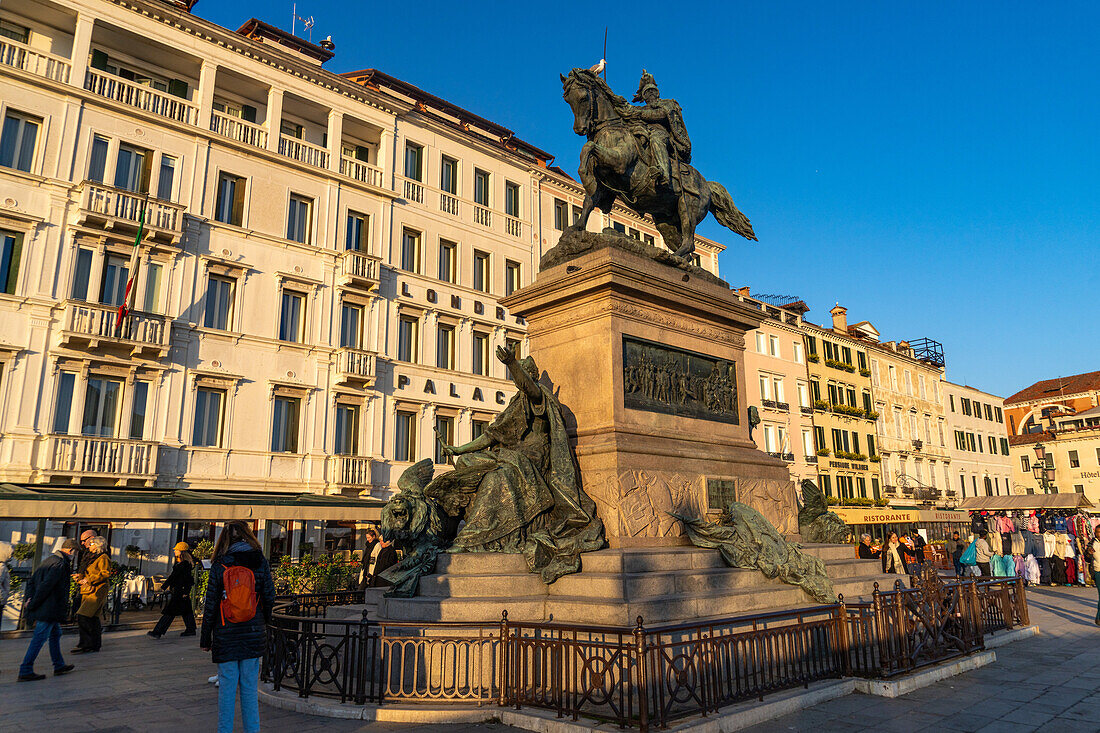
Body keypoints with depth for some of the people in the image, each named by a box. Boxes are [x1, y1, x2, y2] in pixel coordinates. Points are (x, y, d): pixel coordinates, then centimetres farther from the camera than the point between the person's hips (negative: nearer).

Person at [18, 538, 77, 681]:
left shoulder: (48, 561, 14)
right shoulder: (60, 564, -17)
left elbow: (31, 582, 14)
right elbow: (45, 586, -23)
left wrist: (28, 598, 4)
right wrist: (32, 604, -16)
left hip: (48, 610, 10)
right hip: (48, 609, -10)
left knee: (55, 633, 18)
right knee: (40, 638, -4)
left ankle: (59, 665, 27)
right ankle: (25, 671, 1)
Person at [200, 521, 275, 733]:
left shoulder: (219, 564, -5)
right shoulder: (260, 561, -3)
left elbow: (211, 604, -3)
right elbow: (269, 597, 0)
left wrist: (205, 637, 6)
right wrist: (263, 624, 16)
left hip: (225, 635, -1)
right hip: (253, 633, 1)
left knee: (227, 686, 7)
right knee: (250, 685, 10)